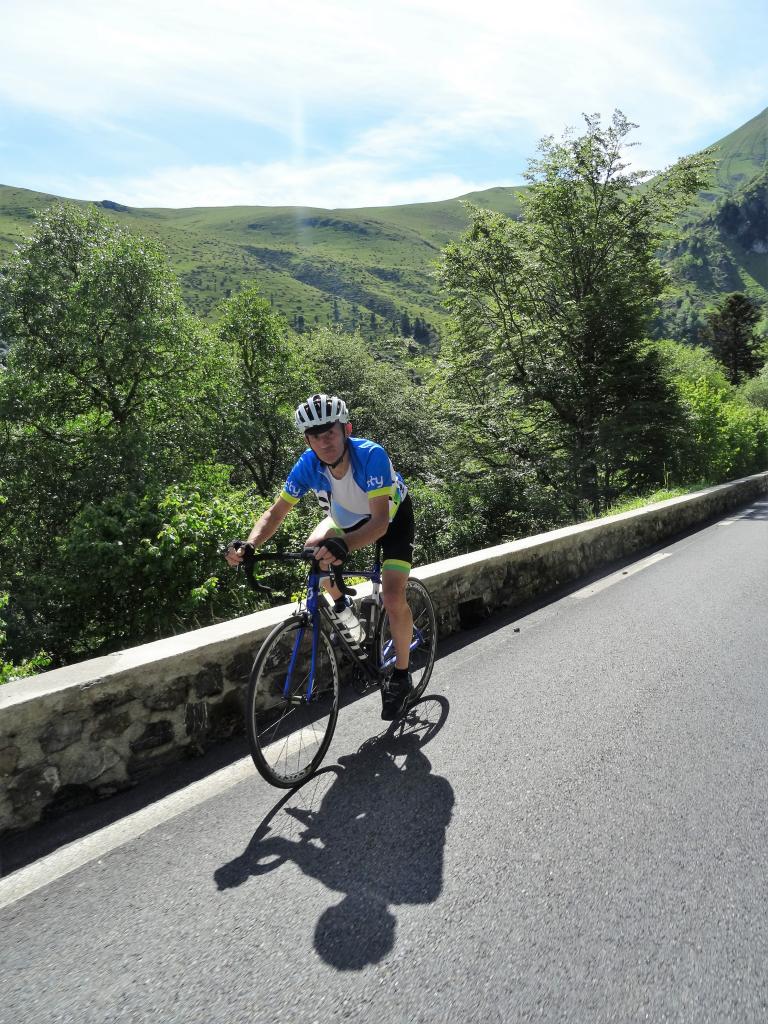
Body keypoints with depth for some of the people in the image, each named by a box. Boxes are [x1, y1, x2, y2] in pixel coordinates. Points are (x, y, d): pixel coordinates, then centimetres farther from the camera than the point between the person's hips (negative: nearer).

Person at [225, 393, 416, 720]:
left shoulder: (371, 455, -39)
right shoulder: (308, 465, -27)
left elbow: (380, 521, -45)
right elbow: (276, 512, -19)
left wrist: (344, 545, -63)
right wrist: (249, 546, -38)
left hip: (392, 516, -5)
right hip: (349, 516, 5)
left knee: (393, 599, -17)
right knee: (315, 548, -22)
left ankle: (400, 677, 6)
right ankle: (341, 607, 8)